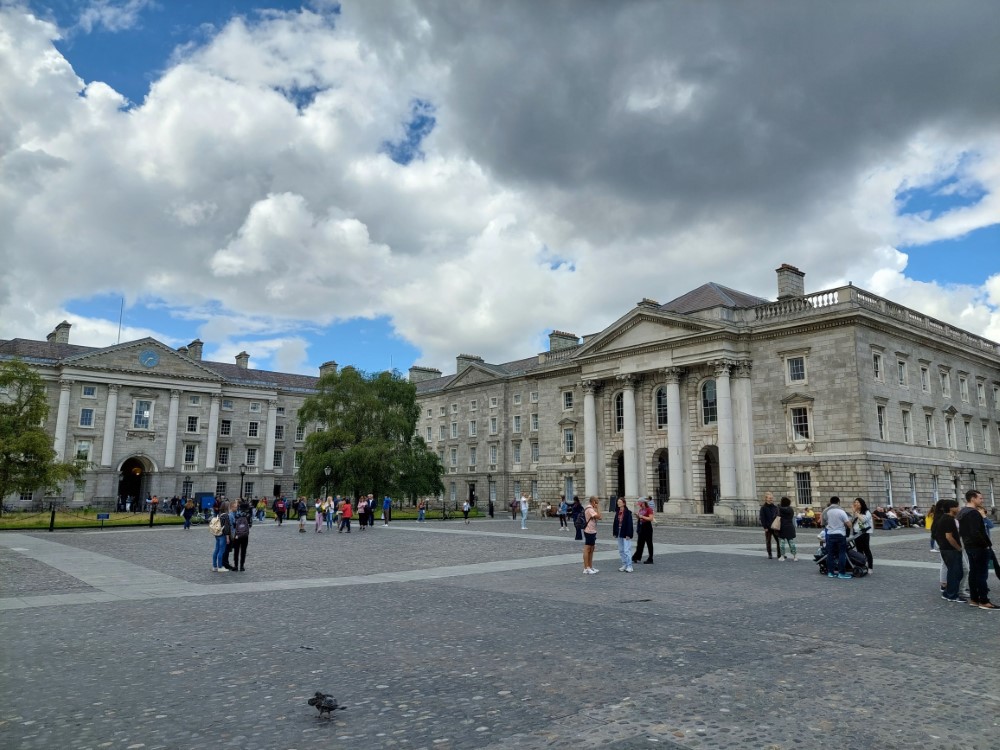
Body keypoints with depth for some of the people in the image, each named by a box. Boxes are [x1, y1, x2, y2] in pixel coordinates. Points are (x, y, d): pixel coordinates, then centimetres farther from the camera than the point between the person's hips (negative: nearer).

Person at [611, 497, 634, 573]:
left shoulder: (628, 512, -10)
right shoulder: (617, 512, 10)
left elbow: (629, 524, -14)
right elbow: (615, 522, 12)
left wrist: (628, 534, -18)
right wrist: (614, 532, 7)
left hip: (625, 534, -7)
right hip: (619, 533, 7)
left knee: (627, 550, -8)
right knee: (621, 550, 11)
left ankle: (629, 566, -4)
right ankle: (624, 565, 19)